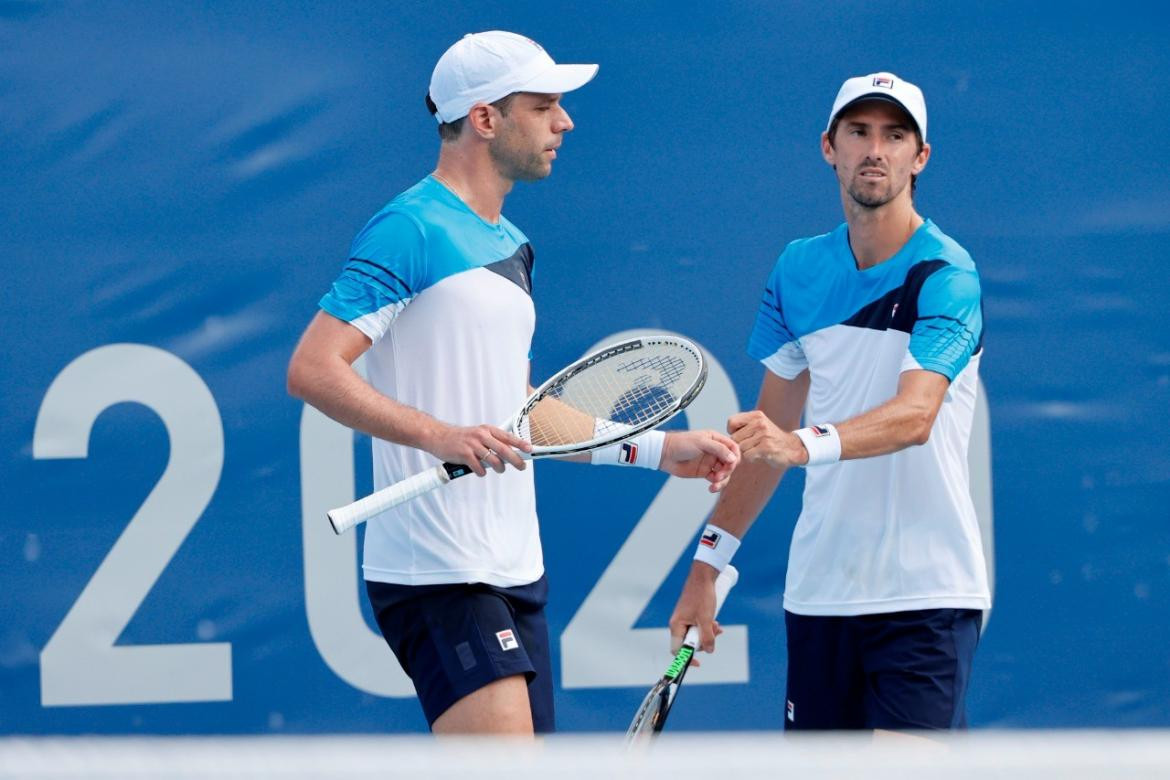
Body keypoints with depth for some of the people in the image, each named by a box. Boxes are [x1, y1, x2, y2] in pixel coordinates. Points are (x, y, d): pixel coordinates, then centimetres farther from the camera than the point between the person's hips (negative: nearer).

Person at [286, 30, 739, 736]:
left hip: (515, 571, 9)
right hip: (438, 573, -9)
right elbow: (312, 369, -17)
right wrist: (439, 435, -28)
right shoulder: (411, 229, -9)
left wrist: (660, 449, 22)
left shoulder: (511, 247, 20)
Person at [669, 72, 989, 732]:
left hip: (925, 594, -5)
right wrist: (709, 561, 15)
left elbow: (915, 414, -25)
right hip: (819, 592, 5)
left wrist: (804, 444, -42)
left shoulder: (946, 276, -10)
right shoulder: (798, 270, 9)